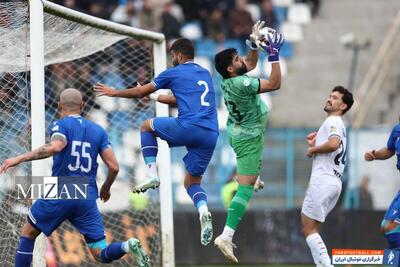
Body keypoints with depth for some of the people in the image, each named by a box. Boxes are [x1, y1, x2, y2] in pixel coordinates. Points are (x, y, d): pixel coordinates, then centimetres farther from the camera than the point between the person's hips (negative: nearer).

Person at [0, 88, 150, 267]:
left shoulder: (61, 125, -1)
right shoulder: (98, 130, 13)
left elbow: (55, 147, -24)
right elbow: (114, 167, 8)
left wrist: (20, 158, -25)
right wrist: (106, 188, 27)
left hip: (59, 195, -4)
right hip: (88, 198, 4)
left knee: (28, 233, 18)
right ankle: (128, 246, -27)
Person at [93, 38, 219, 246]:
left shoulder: (174, 73, 9)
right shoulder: (205, 74, 27)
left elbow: (140, 92, 18)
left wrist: (115, 92, 35)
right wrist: (154, 96, 54)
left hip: (188, 127, -6)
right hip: (210, 135, 6)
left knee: (147, 126, 22)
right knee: (192, 183, 16)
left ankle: (151, 173, 7)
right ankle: (203, 210, -17)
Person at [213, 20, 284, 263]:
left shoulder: (229, 78, -5)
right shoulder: (240, 84, -31)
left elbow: (251, 63, 15)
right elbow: (275, 84, -31)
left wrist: (254, 43, 1)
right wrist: (274, 54, -30)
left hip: (238, 131, 10)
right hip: (249, 138, -10)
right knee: (246, 187, -14)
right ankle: (227, 236, -24)